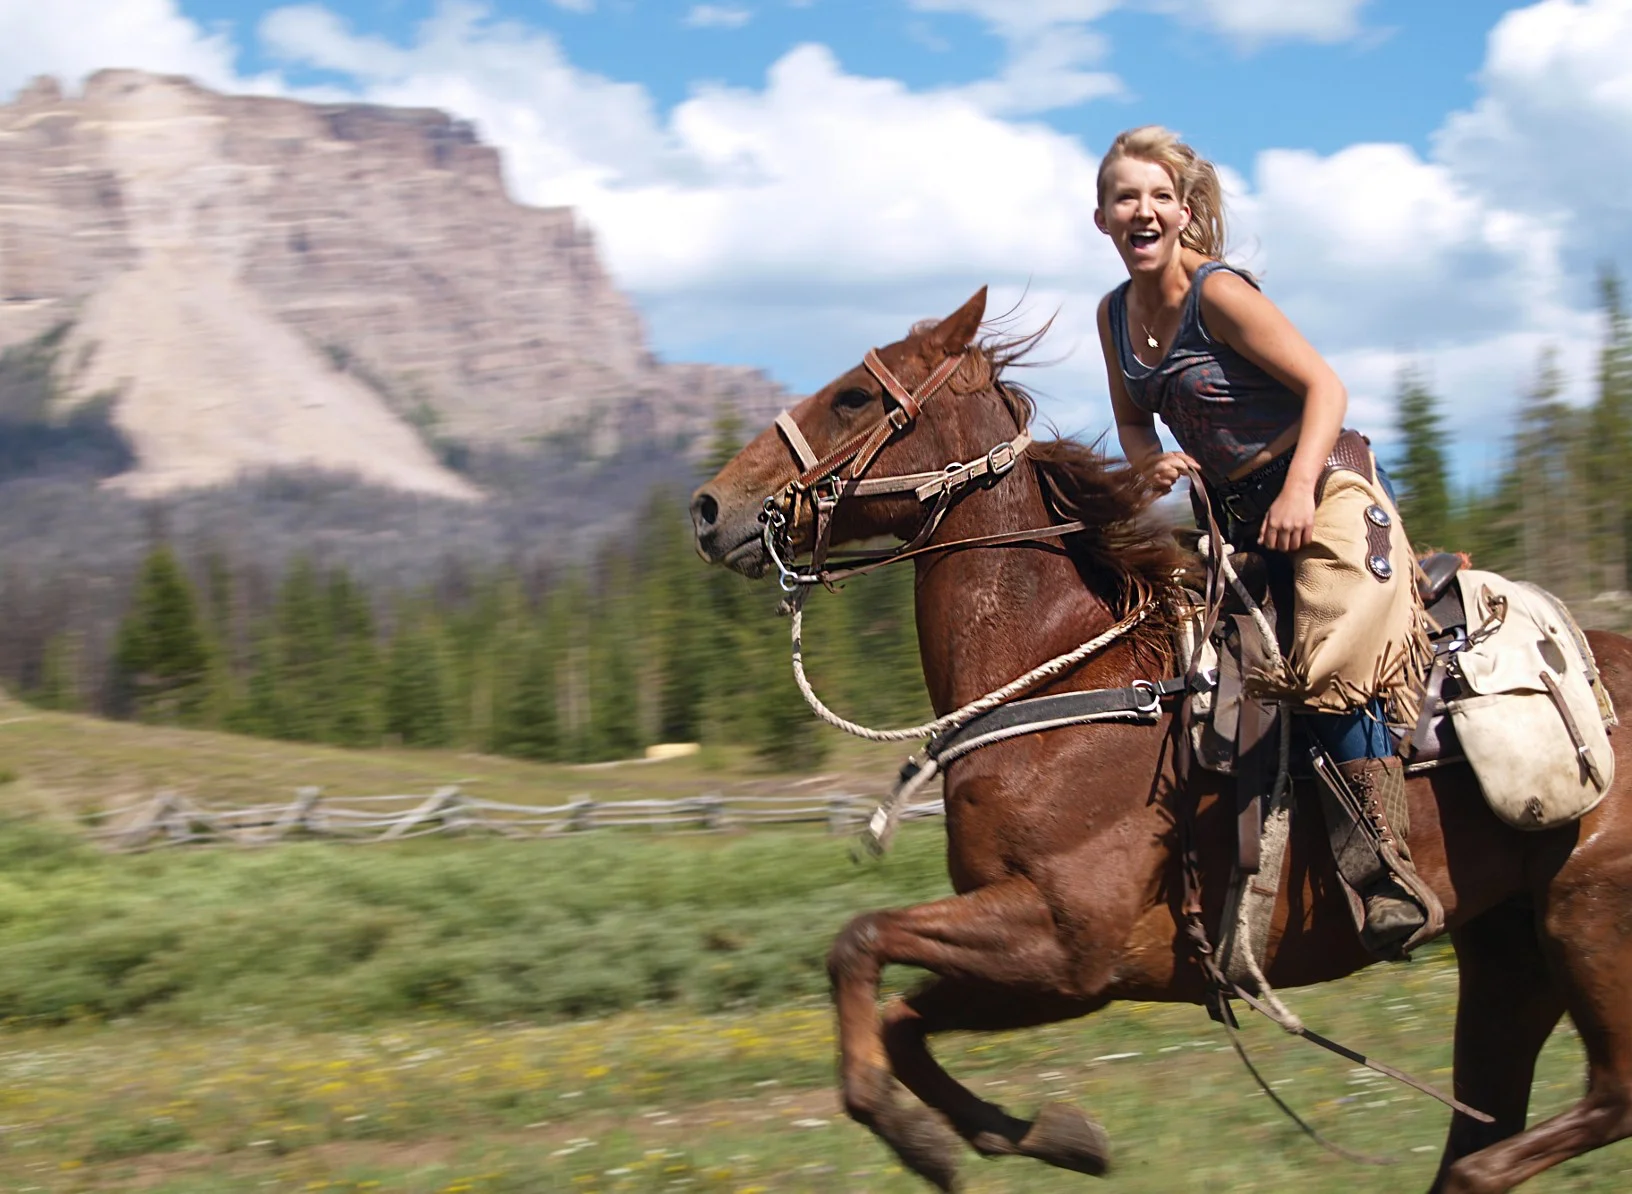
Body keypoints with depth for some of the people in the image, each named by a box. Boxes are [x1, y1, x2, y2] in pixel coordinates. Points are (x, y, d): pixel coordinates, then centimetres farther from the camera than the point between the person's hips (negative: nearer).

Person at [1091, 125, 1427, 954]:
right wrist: (1151, 463, -5)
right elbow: (1134, 422, 18)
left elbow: (1324, 386, -18)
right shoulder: (1115, 316, 6)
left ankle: (1390, 879, -24)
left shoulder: (1218, 293, -16)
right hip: (1235, 514, 9)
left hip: (1324, 491, -9)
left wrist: (1297, 491, -31)